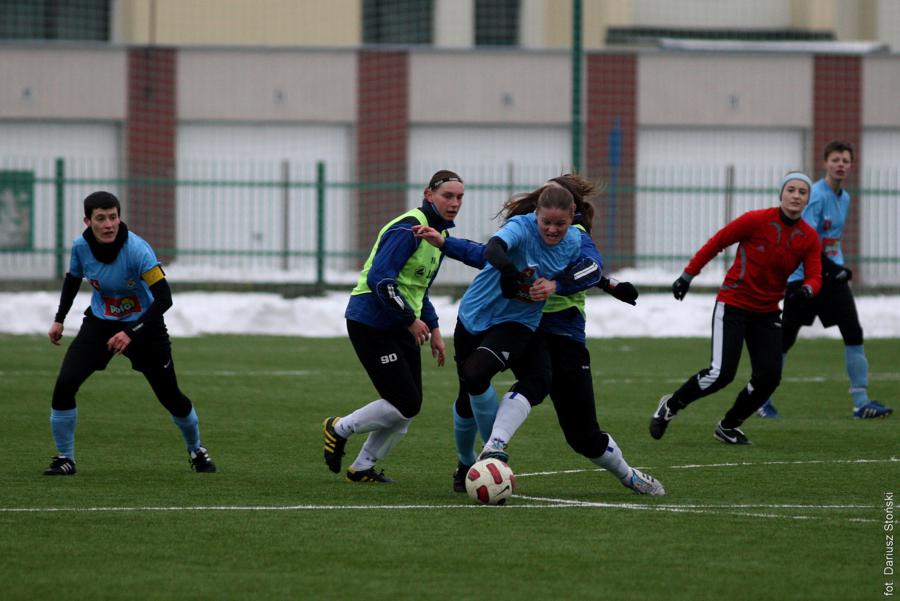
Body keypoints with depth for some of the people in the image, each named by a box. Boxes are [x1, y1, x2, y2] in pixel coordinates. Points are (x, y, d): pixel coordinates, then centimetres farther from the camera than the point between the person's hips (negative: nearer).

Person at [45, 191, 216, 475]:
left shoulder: (137, 250, -28)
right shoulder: (81, 246, -14)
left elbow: (164, 298, -31)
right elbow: (73, 278, 10)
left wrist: (131, 333, -38)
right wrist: (59, 319, 9)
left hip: (143, 325, -3)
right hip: (100, 322, 3)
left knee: (171, 396, 4)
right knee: (64, 385, -16)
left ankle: (196, 450, 33)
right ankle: (65, 459, -1)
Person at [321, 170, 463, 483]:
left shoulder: (438, 233, 13)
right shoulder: (408, 229, -18)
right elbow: (379, 279, -26)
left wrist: (433, 329, 15)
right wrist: (411, 320, -21)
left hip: (401, 327, 9)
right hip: (371, 324, -9)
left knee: (409, 407, 5)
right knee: (405, 404, -12)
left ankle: (362, 467, 20)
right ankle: (339, 429, 10)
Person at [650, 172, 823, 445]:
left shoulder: (809, 238, -1)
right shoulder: (756, 221, -15)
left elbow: (815, 277, -6)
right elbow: (716, 243, -6)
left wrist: (806, 289, -30)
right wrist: (687, 276, -5)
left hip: (767, 313, 5)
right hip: (733, 306, -5)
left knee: (769, 377, -5)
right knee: (721, 373, -16)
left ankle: (728, 426, 19)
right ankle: (671, 405, 10)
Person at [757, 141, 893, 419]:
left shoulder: (844, 198, 12)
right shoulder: (816, 196, -15)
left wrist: (839, 267, 17)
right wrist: (830, 267, -29)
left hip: (831, 275, 7)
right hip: (802, 277, -7)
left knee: (854, 333, -6)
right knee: (784, 340, 1)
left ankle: (861, 402, -7)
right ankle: (762, 399, 16)